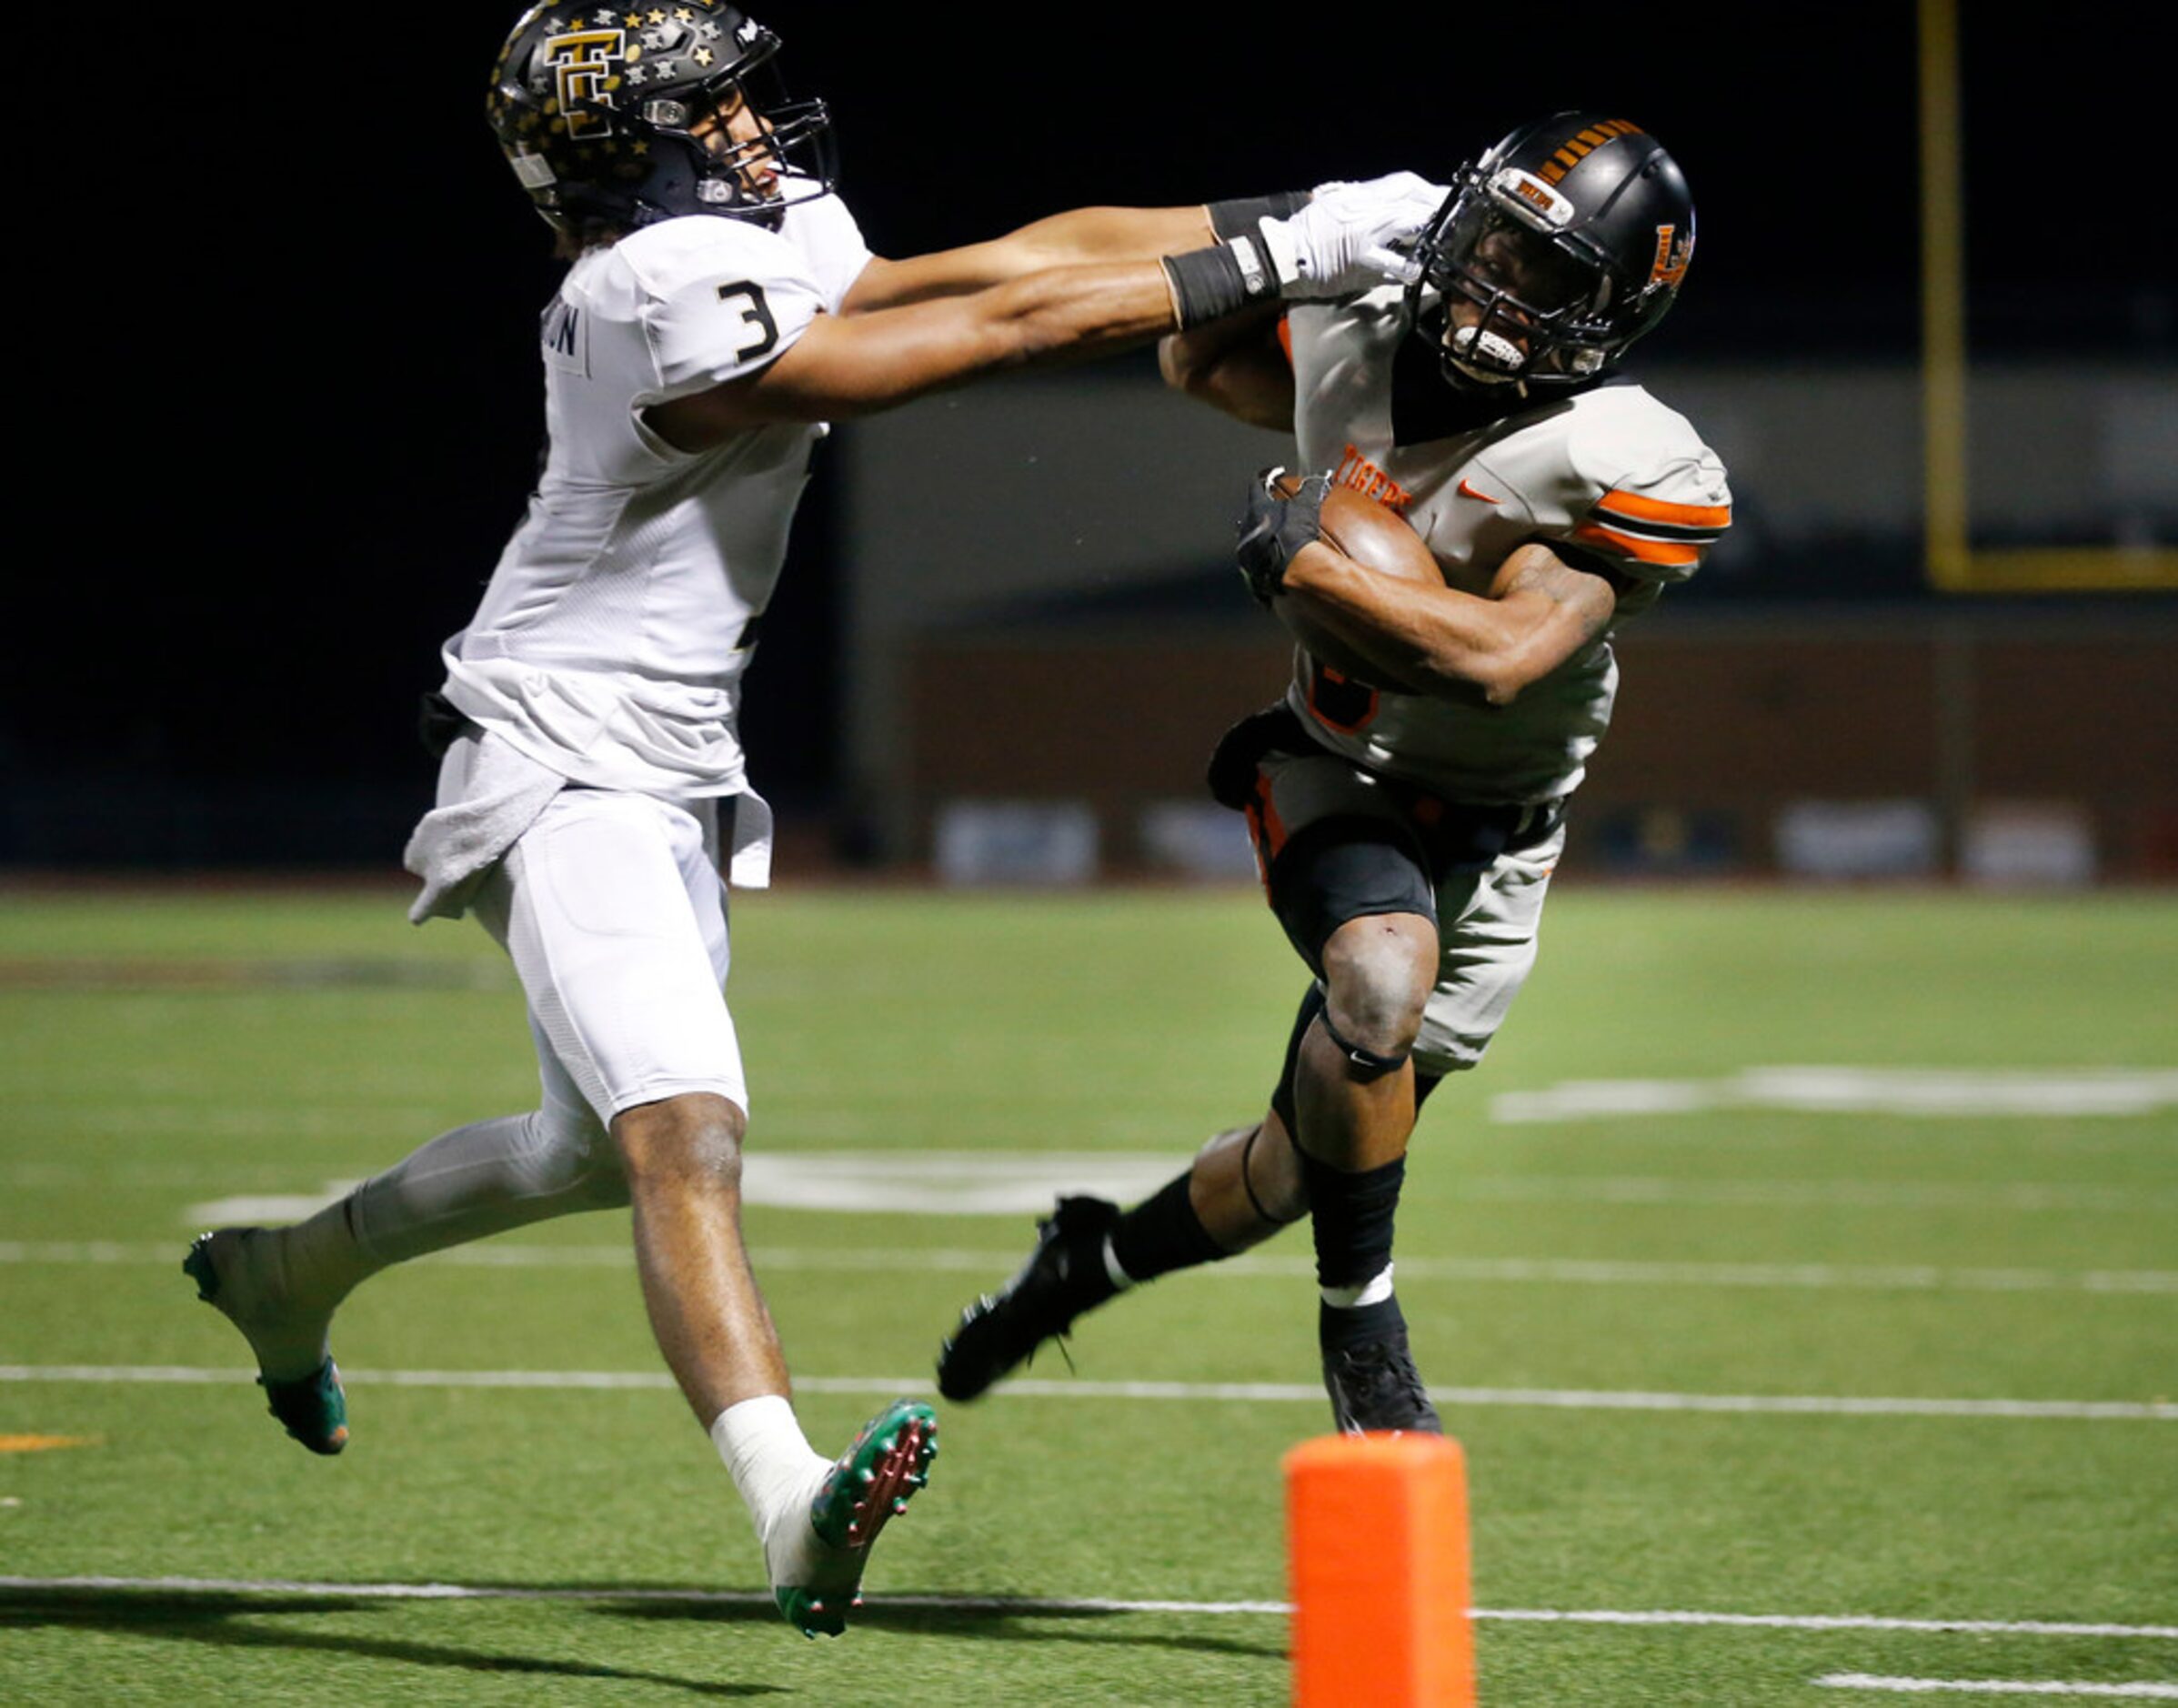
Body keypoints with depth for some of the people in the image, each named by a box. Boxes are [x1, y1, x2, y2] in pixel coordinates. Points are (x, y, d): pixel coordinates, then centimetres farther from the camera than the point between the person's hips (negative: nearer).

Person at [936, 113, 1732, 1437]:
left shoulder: (1629, 472, -23)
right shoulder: (1355, 347, -8)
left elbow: (1496, 659, -34)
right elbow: (1199, 363, 15)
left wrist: (1300, 561, -28)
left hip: (1488, 839, -1)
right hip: (1332, 777, 1)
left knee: (1318, 1153, 7)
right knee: (1383, 977, -32)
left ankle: (1095, 1255, 36)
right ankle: (1361, 1323, -15)